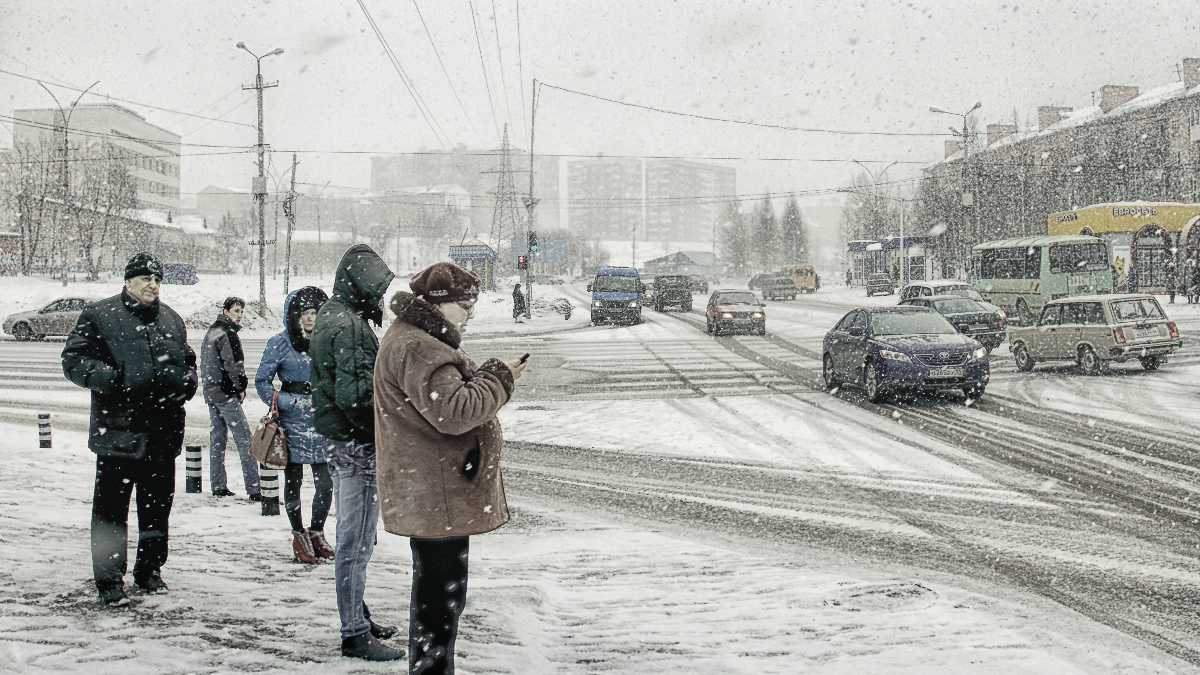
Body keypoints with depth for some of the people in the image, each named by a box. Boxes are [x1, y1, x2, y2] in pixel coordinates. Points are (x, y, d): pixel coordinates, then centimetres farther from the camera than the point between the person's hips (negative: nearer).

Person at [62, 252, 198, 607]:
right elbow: (73, 360, -4)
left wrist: (187, 381, 5)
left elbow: (187, 360, 27)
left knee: (158, 505, 14)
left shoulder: (171, 320, 15)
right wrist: (110, 378, -19)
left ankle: (150, 570, 28)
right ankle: (109, 581, 3)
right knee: (111, 508, -3)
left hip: (163, 432, 5)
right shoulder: (99, 316, -1)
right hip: (118, 431, -5)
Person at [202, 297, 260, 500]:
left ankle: (218, 486, 14)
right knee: (245, 440, -9)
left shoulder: (211, 332, 16)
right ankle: (253, 489, -13)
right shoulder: (227, 334, -13)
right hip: (226, 394, -9)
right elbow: (233, 365, -19)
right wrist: (241, 388, -5)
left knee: (217, 439, 12)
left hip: (211, 392, 9)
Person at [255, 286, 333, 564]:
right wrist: (289, 403, -11)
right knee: (293, 481, 5)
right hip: (293, 423, -3)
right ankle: (298, 535, 19)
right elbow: (262, 381, 0)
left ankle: (317, 532, 21)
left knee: (326, 482, 2)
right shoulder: (280, 343, -3)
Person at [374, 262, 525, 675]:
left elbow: (448, 394, 21)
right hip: (436, 496, -12)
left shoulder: (419, 340, 17)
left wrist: (489, 377, 6)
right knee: (441, 593, -6)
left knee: (438, 590, 21)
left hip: (432, 495, 12)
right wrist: (499, 379, -16)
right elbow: (454, 412, -27)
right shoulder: (416, 348, -20)